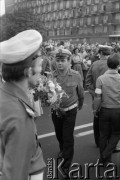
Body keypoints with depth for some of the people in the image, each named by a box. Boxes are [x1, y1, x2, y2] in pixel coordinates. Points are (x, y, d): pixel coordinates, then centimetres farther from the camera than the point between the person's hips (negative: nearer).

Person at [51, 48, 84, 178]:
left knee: (68, 138, -2)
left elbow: (80, 93, 2)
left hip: (70, 111, -2)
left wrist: (80, 105, 15)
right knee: (59, 134, 23)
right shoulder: (51, 76, -13)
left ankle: (66, 167, 13)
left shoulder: (76, 76, -14)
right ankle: (62, 149, 55)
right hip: (55, 111, 3)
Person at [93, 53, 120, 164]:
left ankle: (103, 158, 27)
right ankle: (107, 154, 8)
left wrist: (95, 109, 2)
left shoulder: (101, 79, -11)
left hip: (105, 110, 1)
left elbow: (98, 97, -11)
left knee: (104, 134, 16)